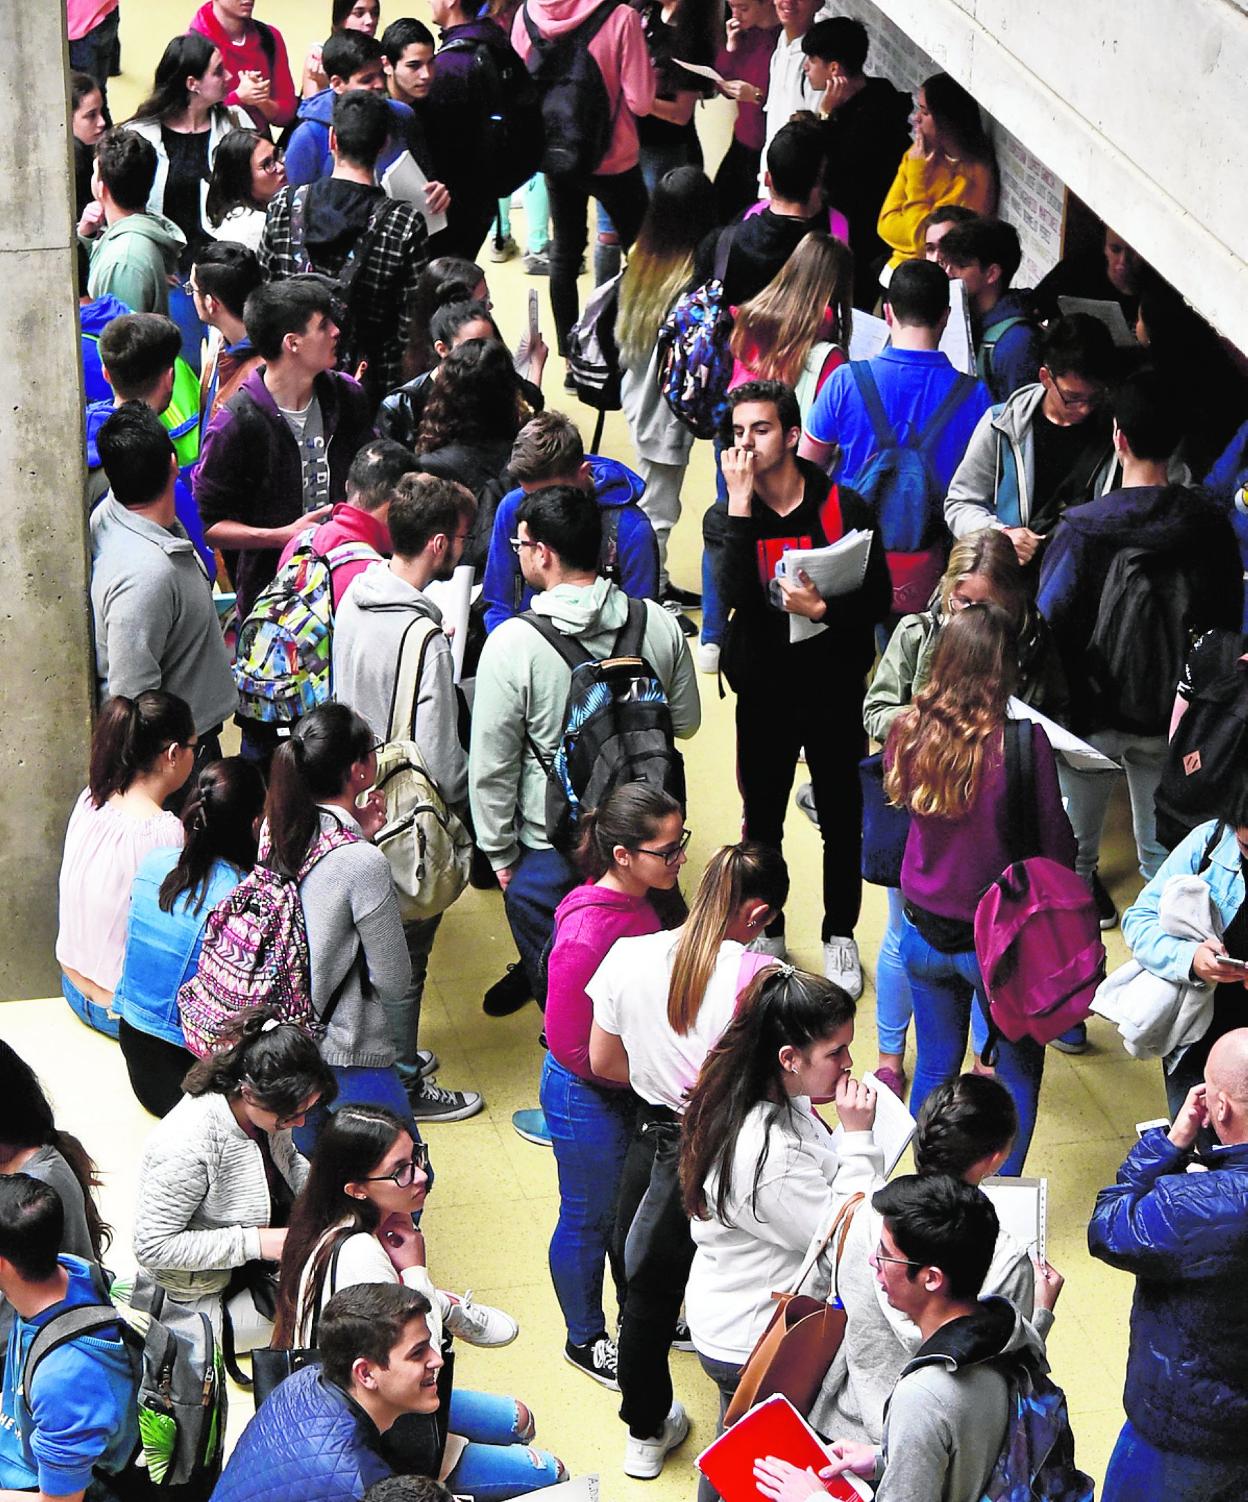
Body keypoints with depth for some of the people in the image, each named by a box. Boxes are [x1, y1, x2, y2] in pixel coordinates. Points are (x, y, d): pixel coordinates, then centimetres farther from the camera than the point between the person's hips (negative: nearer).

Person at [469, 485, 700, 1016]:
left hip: (548, 852, -4)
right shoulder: (658, 624, -8)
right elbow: (687, 721, 6)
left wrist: (500, 852, -3)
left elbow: (492, 763, -14)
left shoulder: (512, 643, -20)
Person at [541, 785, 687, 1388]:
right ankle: (585, 1339, 38)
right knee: (589, 1220, 15)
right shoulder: (586, 934, -34)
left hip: (633, 1086, 8)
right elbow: (573, 1049, -27)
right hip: (588, 1097, -8)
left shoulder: (639, 902, -7)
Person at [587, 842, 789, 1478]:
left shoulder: (628, 957, -10)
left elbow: (603, 1062, 3)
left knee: (648, 1288, 22)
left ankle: (646, 1430, 42)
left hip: (656, 1144, 4)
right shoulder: (760, 978, -23)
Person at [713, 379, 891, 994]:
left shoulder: (843, 507, -8)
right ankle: (767, 934, 29)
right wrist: (740, 504, -24)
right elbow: (734, 594, -22)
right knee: (762, 818, 12)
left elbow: (877, 600, -8)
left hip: (833, 689, -1)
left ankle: (840, 937, 25)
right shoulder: (729, 516, -3)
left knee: (841, 819, 9)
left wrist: (822, 609, -25)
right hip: (763, 690, 2)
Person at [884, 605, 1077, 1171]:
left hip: (924, 933, 4)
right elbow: (1055, 845, -14)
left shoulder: (908, 731, -9)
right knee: (1019, 1071, 16)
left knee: (934, 1067, 20)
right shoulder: (1022, 741, -22)